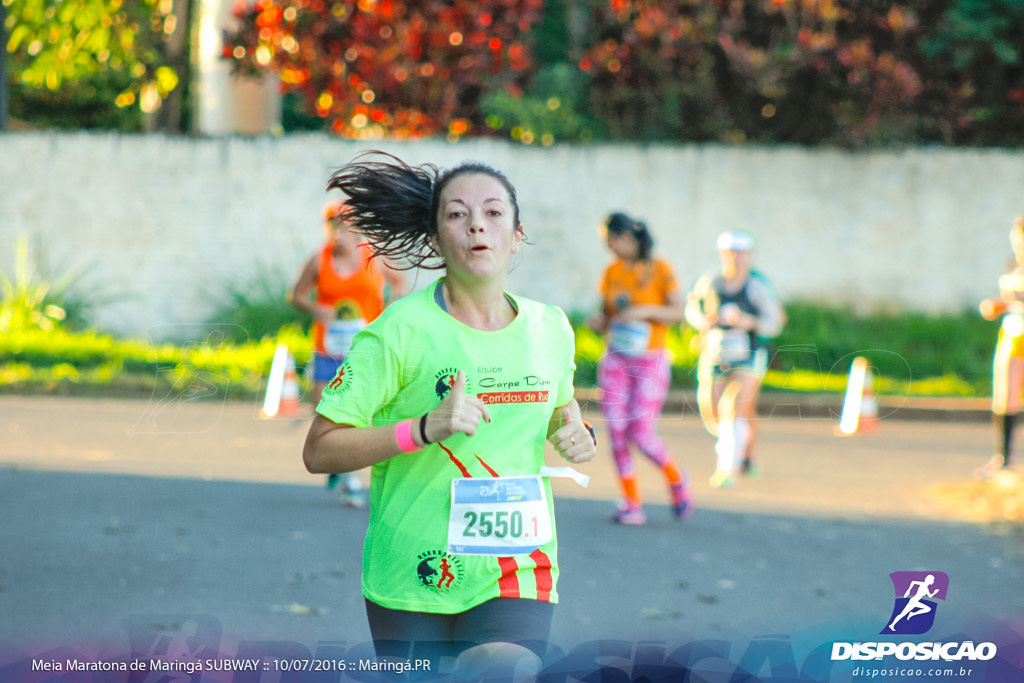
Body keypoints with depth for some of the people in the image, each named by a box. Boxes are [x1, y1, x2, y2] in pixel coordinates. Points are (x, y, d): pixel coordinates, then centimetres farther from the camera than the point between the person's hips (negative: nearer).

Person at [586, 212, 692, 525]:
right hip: (615, 360, 4)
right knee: (617, 433, -5)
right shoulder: (612, 272, 8)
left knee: (641, 435, -11)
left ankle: (675, 479, 17)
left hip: (650, 361, -4)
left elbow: (678, 312, -8)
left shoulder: (659, 269, -5)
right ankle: (632, 504, 4)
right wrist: (598, 322, -6)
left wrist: (644, 311, -21)